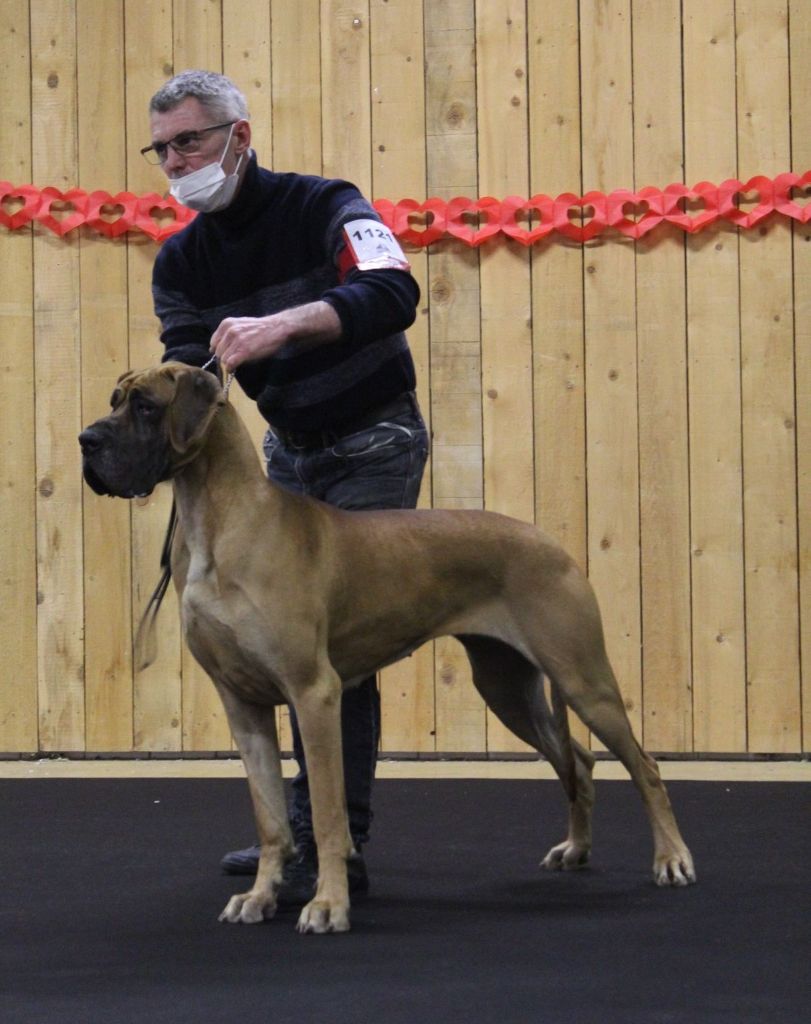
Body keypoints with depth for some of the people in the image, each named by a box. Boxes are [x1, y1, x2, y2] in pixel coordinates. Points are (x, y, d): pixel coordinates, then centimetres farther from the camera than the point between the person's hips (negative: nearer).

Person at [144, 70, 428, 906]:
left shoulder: (322, 209, -21)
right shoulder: (181, 263, -4)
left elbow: (393, 293, -38)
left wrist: (283, 324, -53)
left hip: (372, 444, -6)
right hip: (289, 451, 7)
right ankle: (305, 829, 19)